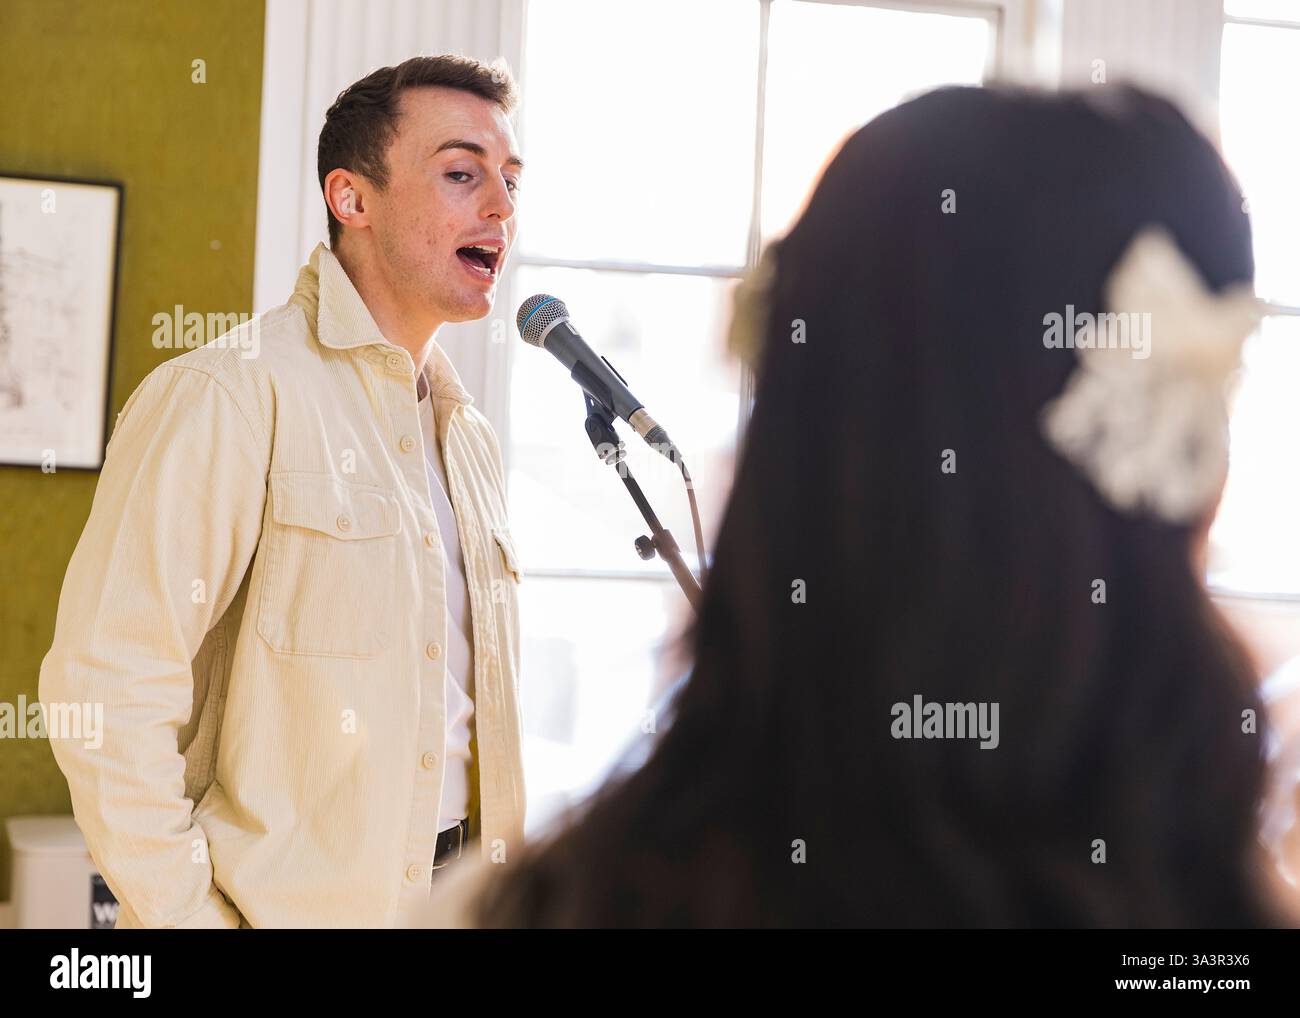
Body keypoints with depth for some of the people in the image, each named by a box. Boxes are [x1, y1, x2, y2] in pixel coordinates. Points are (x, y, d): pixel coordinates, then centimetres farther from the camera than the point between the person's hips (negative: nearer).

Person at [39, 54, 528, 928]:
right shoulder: (229, 395, -14)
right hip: (290, 906, -7)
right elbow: (108, 688, -20)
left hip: (451, 896, 7)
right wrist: (189, 915, -19)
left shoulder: (469, 435, 12)